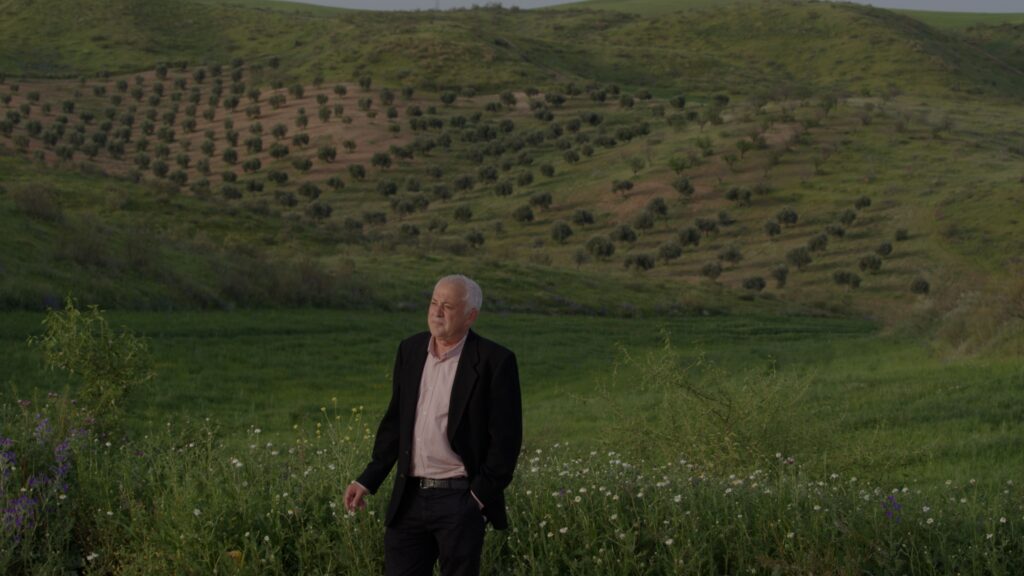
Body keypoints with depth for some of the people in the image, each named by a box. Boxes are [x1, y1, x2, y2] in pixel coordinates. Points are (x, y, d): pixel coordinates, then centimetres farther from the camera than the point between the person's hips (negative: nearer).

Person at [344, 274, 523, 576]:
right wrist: (368, 480, 10)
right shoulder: (410, 350, 8)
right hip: (409, 498, 5)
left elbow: (506, 438, -8)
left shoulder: (494, 361, -9)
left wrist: (481, 495, -10)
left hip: (460, 500, -5)